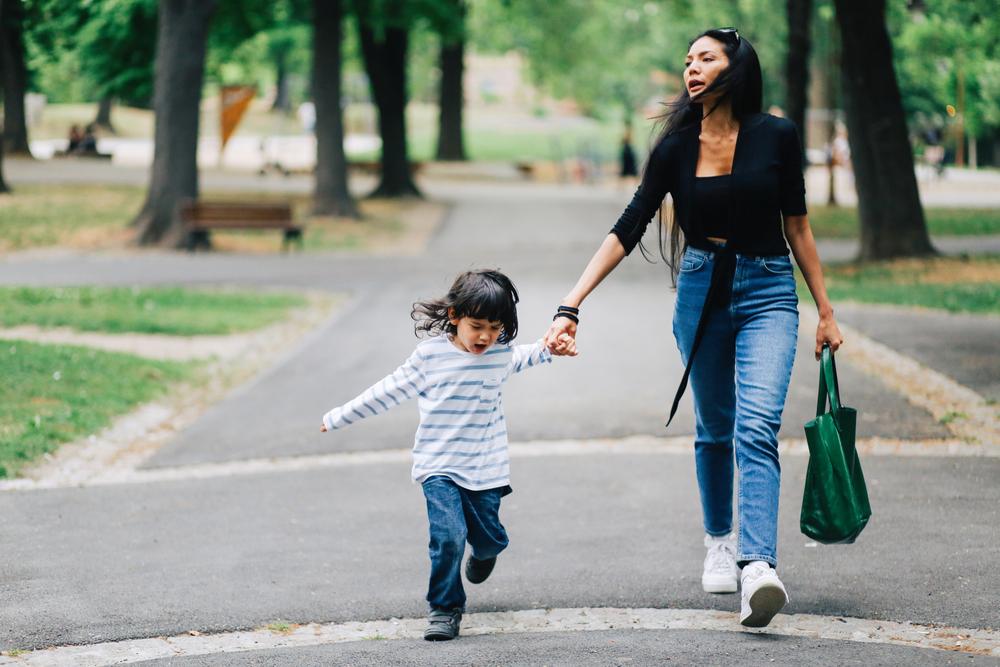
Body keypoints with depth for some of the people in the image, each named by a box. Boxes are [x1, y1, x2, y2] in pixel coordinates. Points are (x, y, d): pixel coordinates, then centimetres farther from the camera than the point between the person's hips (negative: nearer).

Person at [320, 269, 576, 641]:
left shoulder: (501, 353, -1)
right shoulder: (431, 354, -10)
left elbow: (519, 359, 26)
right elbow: (390, 391, 1)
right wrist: (341, 417, 6)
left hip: (485, 468, 3)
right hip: (439, 467, -3)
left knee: (489, 539, 9)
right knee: (448, 536, -19)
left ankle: (483, 551, 48)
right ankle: (445, 608, -2)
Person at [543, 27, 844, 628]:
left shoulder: (776, 136, -5)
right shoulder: (677, 146, -1)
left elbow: (797, 226, 4)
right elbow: (629, 229, -2)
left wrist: (826, 313, 6)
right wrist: (572, 305, -10)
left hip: (768, 292, -2)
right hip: (702, 292, 2)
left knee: (755, 427, -18)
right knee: (713, 431, 12)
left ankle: (759, 568, -31)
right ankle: (720, 544, 34)